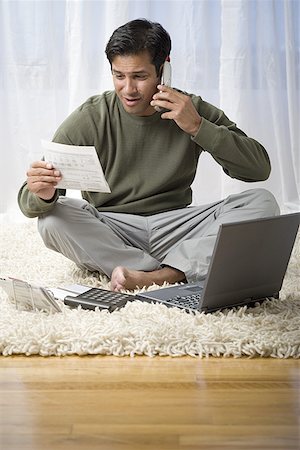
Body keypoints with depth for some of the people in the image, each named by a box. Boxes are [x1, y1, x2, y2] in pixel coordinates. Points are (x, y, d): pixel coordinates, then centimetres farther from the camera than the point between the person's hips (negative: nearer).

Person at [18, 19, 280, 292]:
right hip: (109, 231, -1)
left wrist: (197, 127, -19)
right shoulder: (89, 120, -7)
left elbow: (260, 169, -9)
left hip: (175, 228, 1)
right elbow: (28, 202, -10)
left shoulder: (192, 111, -3)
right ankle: (177, 274, -26)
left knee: (262, 203, -19)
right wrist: (43, 195, -37)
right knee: (52, 218, -30)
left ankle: (153, 277, -31)